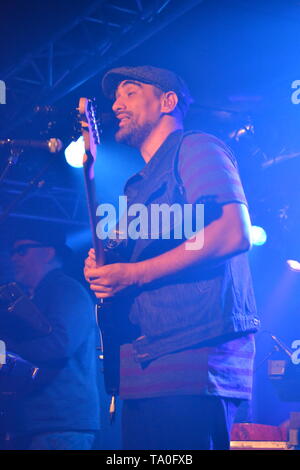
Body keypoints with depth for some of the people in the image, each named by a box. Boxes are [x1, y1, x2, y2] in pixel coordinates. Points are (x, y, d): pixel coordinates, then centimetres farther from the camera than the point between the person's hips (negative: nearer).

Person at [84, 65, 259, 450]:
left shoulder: (196, 149, 2)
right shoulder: (137, 187, 28)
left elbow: (235, 233, -15)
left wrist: (134, 274, -13)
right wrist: (102, 268, 5)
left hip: (195, 356, -8)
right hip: (144, 364, 8)